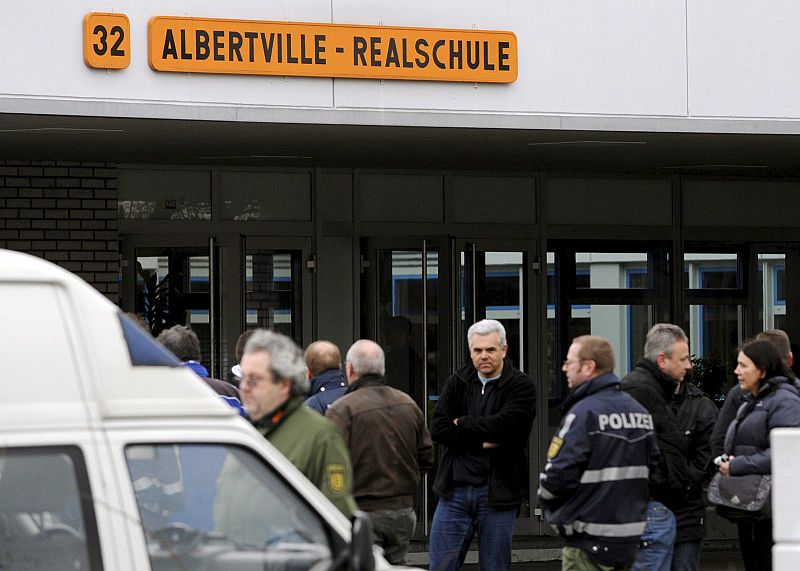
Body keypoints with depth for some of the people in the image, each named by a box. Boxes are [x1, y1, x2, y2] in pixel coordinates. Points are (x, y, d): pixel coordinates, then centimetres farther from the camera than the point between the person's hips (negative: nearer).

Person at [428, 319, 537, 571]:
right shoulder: (456, 383, 10)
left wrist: (463, 423, -5)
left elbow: (504, 424, -19)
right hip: (454, 491, 3)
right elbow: (438, 429, -3)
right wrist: (483, 442, -12)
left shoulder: (522, 386, -1)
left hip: (497, 494, -3)